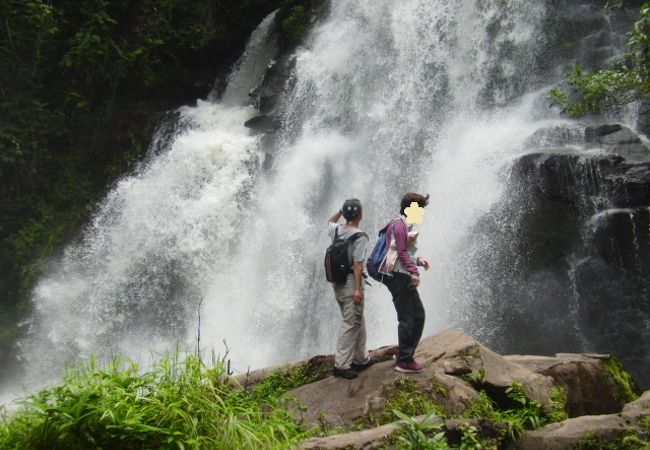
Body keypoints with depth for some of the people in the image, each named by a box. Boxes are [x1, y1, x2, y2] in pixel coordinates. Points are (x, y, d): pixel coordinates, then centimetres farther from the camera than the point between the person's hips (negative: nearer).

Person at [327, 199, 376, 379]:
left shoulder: (336, 230, 3)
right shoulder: (360, 236, -17)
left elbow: (330, 221, 29)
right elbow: (358, 263, -21)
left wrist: (342, 210, 19)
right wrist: (358, 288, -19)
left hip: (337, 283, 8)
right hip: (350, 285, -8)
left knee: (358, 322, 18)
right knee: (350, 325, -3)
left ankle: (361, 359, 25)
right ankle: (341, 365, -2)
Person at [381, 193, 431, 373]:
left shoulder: (405, 225, 20)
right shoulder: (399, 224, -12)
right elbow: (401, 252, -18)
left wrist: (418, 260, 10)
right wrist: (414, 271, -22)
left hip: (405, 277, 11)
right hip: (399, 277, -11)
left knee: (418, 315, 14)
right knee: (407, 319, -6)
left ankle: (403, 352, 23)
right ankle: (404, 361, 0)